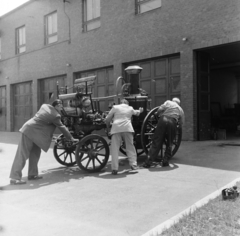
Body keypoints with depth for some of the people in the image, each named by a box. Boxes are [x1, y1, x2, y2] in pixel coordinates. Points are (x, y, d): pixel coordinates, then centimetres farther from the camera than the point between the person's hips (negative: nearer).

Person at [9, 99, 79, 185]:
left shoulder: (45, 106, 9)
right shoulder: (55, 116, -14)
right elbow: (62, 127, -6)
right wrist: (71, 138, 5)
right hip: (30, 131, -9)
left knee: (35, 153, 14)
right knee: (22, 155, -5)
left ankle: (32, 174, 21)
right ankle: (15, 178, 1)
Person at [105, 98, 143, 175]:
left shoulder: (115, 107, 13)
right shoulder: (130, 108, 21)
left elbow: (107, 119, 10)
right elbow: (137, 112, 43)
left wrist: (107, 128, 24)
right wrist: (140, 110, 66)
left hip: (116, 129, -2)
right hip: (127, 128, 2)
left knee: (115, 149, -1)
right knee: (130, 147, 14)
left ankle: (114, 169, -6)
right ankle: (133, 164, 10)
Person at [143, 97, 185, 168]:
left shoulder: (168, 102, 20)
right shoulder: (180, 109, 27)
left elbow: (161, 108, 3)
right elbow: (181, 122, 23)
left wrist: (157, 115, 19)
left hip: (163, 120, -1)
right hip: (173, 123, 1)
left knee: (156, 142, -1)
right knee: (169, 144, 18)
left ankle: (148, 162, -4)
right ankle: (165, 162, 14)